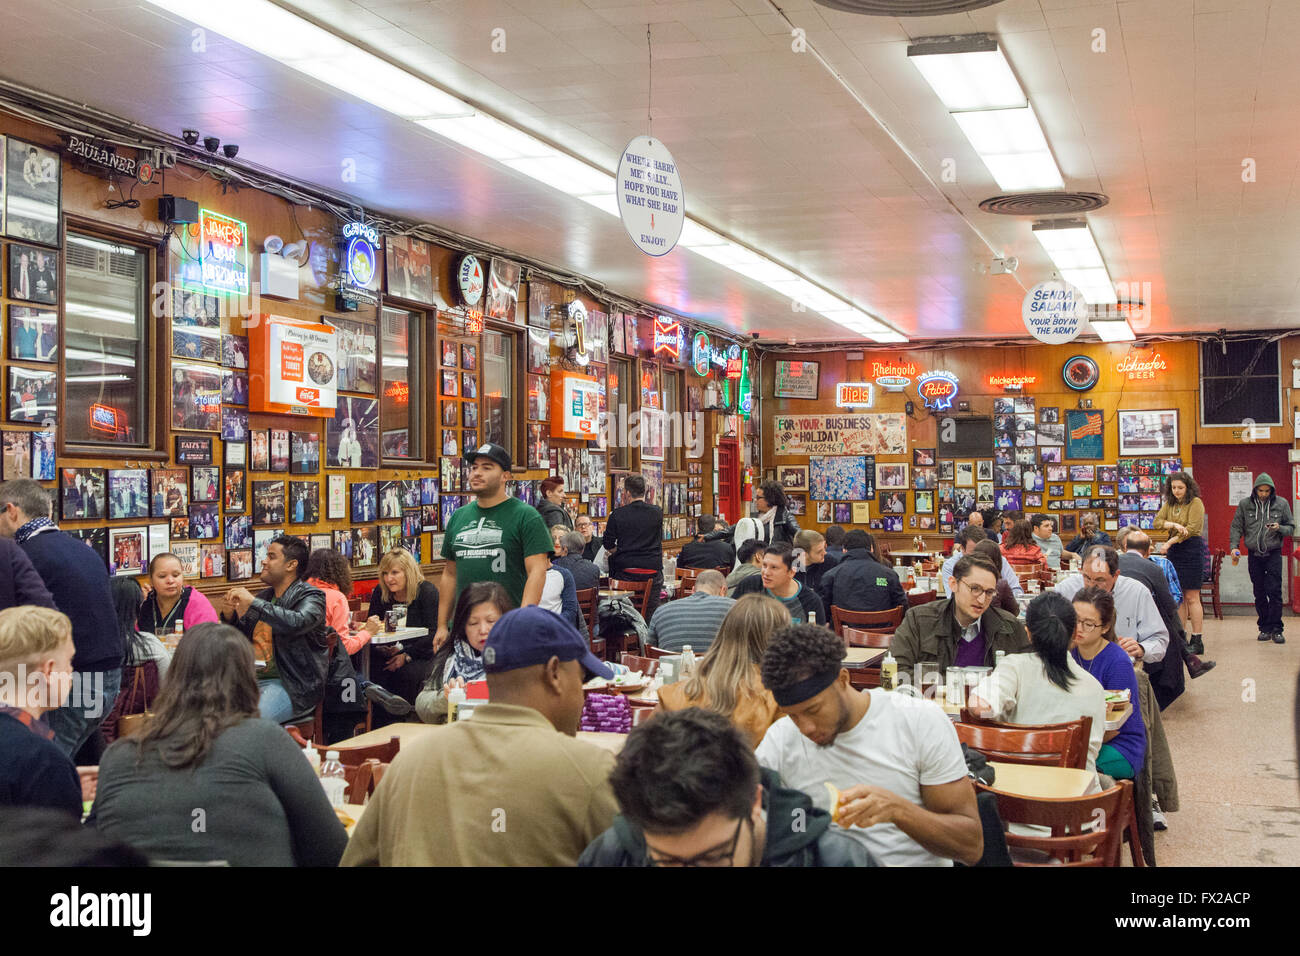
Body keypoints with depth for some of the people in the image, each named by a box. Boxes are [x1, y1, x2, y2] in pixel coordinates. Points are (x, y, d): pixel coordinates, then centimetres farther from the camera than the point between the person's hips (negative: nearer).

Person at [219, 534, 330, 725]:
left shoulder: (311, 596, -4)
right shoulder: (265, 596, 18)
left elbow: (297, 622, -27)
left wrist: (253, 602, -22)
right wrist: (229, 616, 2)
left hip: (293, 686, -7)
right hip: (255, 678, 7)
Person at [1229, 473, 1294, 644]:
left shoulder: (1281, 504, 0)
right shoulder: (1245, 504, 1)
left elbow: (1291, 528, 6)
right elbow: (1236, 527, 4)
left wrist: (1279, 528, -15)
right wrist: (1234, 546, -9)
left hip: (1273, 554, -2)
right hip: (1254, 556, 2)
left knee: (1274, 592, -8)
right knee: (1259, 594, 6)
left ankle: (1276, 629, -2)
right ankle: (1265, 628, 14)